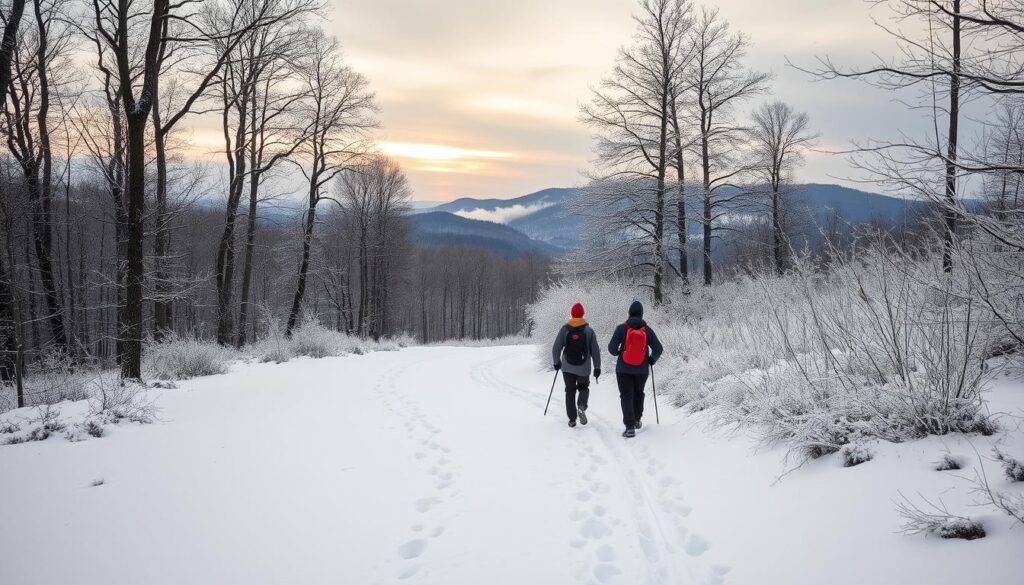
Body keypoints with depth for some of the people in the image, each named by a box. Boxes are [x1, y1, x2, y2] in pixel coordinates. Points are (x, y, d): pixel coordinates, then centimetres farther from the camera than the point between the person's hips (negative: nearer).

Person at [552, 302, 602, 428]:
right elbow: (595, 351, -3)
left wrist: (556, 362, 14)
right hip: (584, 368, 0)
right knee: (583, 388, 20)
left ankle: (572, 419, 9)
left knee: (570, 391, 12)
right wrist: (597, 367, 6)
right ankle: (581, 406, -9)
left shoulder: (564, 329, -4)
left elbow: (556, 348, -2)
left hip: (567, 368, 0)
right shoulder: (589, 331, -5)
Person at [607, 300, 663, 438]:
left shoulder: (621, 329, -10)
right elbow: (658, 349, -4)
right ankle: (637, 420, 34)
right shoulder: (647, 330, -4)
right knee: (638, 393, 24)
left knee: (626, 396, 1)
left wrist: (618, 353, 12)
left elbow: (612, 347, -10)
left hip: (623, 369, -2)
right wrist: (652, 359, 15)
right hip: (642, 369, 2)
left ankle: (630, 426, -11)